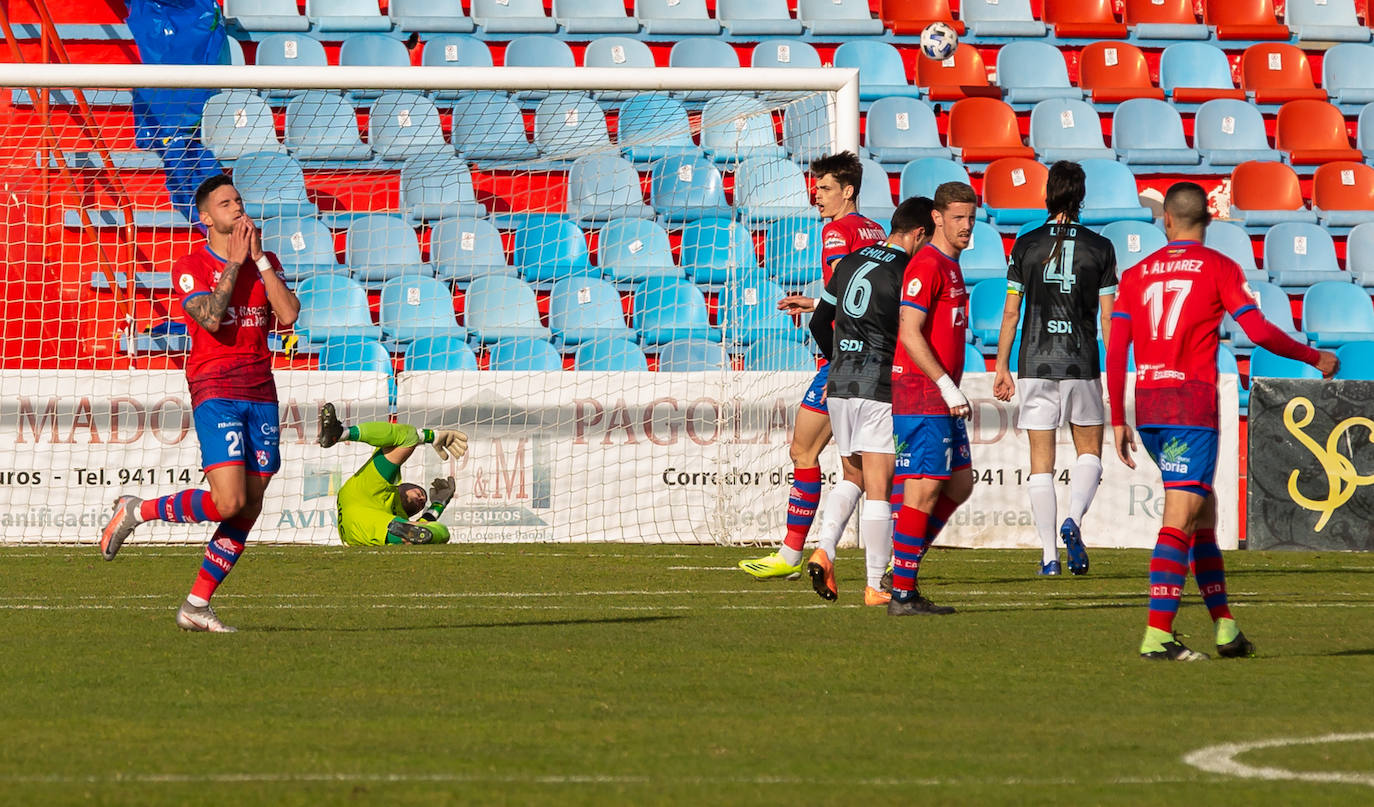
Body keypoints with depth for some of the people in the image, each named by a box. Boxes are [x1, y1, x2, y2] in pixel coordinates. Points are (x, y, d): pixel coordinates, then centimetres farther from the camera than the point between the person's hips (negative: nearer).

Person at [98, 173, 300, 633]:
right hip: (215, 391, -6)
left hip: (261, 393, 6)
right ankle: (136, 512, 3)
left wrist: (259, 259, -4)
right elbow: (210, 317, -19)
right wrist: (234, 263, -11)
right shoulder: (190, 268, -2)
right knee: (228, 502, -19)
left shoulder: (266, 263, 13)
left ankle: (196, 606, 7)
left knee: (249, 510, 1)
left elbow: (287, 315, -2)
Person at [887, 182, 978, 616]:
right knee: (924, 491, -8)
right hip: (922, 395, -10)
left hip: (943, 396, 10)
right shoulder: (927, 266, -13)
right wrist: (947, 386, -21)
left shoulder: (950, 266, 18)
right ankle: (902, 593, -5)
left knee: (960, 484, 12)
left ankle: (905, 560, 17)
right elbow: (909, 333, -21)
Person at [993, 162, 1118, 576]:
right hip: (1081, 366, -1)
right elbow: (1108, 315, -2)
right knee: (1089, 452, 14)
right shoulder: (1099, 248, -1)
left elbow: (1011, 312, 2)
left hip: (1034, 364, 1)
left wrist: (1002, 367, 9)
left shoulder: (1026, 245, 1)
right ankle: (1073, 520, -13)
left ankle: (1049, 556, 1)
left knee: (1041, 461, 5)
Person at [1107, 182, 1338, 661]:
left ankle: (1225, 627, 18)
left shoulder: (1137, 274, 12)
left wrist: (1118, 420, 13)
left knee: (1203, 512, 17)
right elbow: (1259, 332, -7)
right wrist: (1315, 358, 8)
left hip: (1146, 405, 5)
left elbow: (1116, 349, 8)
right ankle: (1157, 635, -17)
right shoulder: (1219, 267, 0)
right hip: (1192, 404, -5)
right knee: (1180, 520, -8)